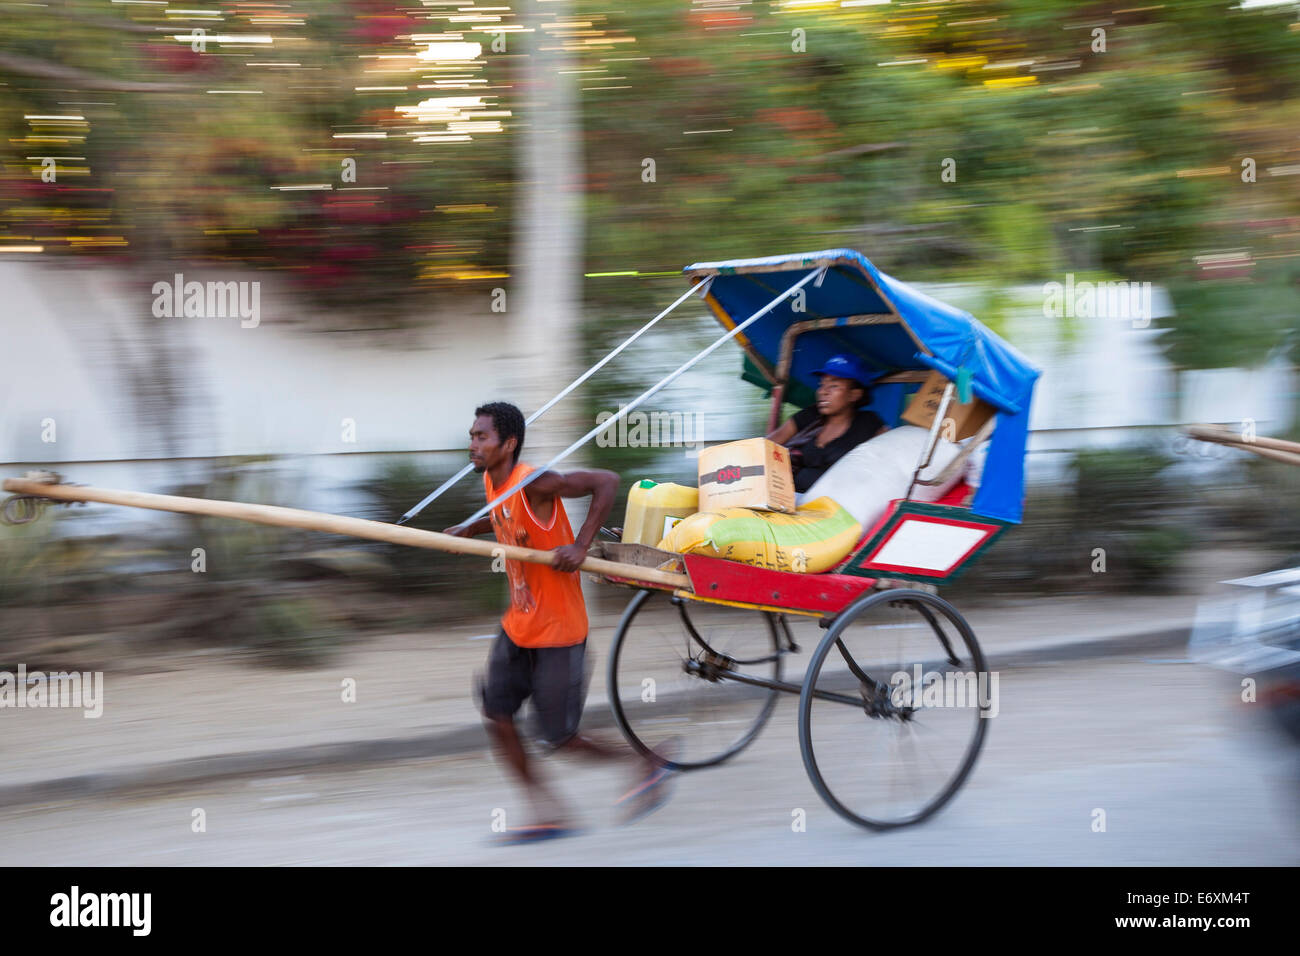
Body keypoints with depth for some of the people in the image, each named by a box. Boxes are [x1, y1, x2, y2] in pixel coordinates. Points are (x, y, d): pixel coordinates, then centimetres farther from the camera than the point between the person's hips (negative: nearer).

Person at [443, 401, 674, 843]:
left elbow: (606, 482, -25)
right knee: (495, 713, 1)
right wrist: (471, 529, 10)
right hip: (518, 624, 9)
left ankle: (647, 765, 19)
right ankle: (548, 812, 10)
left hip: (557, 630, -8)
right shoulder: (492, 483, 4)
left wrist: (580, 546, -29)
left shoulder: (534, 483, -22)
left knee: (558, 737, -3)